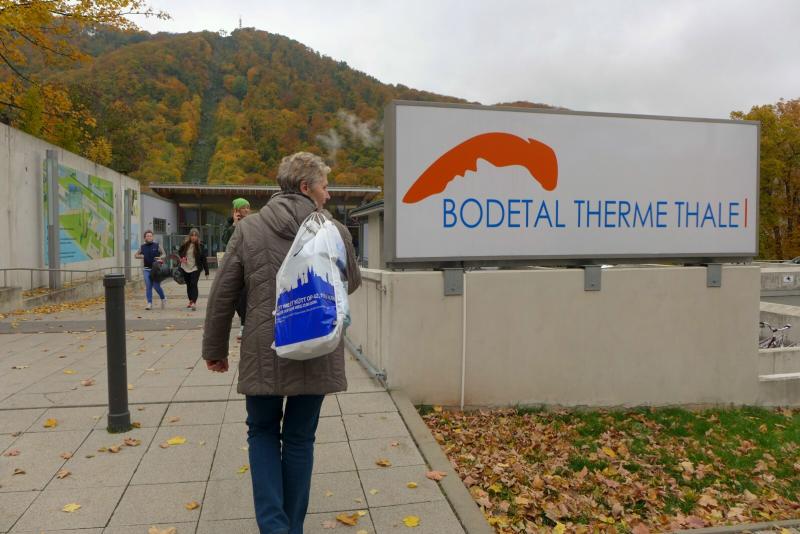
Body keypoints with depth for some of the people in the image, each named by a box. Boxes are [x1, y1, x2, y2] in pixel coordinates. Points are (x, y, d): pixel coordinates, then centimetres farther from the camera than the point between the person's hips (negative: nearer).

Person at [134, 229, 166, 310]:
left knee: (156, 286, -6)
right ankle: (149, 303, 1)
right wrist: (141, 256, -2)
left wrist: (160, 258, -16)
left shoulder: (157, 245, 1)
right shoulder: (142, 246, 8)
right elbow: (135, 255, 18)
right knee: (148, 287, -2)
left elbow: (163, 254, 5)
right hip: (147, 269, 3)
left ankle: (163, 299, 18)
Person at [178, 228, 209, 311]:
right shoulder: (185, 244, -2)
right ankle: (190, 300, 28)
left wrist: (206, 271, -9)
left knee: (194, 284, -16)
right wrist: (182, 257, -5)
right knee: (188, 285, 14)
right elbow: (179, 251, 18)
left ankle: (194, 302, -20)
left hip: (195, 268, -4)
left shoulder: (200, 245, -9)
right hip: (185, 267, 4)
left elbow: (204, 259, -7)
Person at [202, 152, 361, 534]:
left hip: (264, 353, 0)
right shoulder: (335, 231, -4)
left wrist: (215, 349, 12)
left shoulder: (248, 228, -1)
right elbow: (352, 284, 12)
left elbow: (222, 295, 1)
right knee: (299, 438, 16)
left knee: (263, 432, 19)